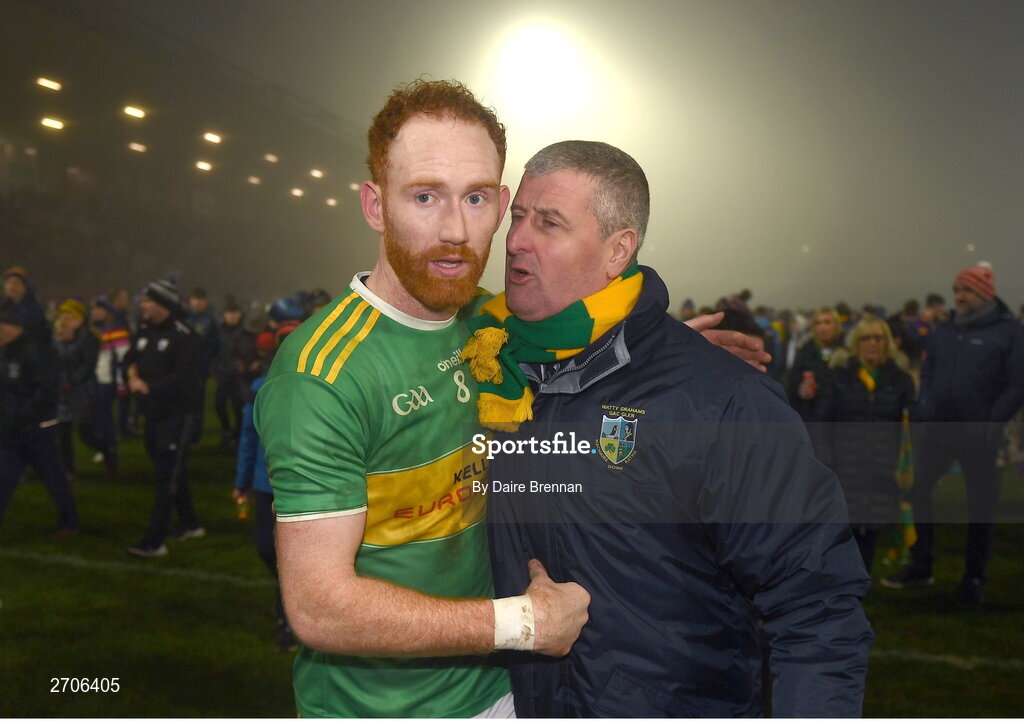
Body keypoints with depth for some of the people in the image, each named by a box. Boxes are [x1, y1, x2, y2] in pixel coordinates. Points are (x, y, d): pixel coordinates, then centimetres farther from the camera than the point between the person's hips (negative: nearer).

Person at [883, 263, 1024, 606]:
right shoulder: (943, 331, 10)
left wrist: (992, 424, -16)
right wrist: (925, 408, -2)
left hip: (979, 436, -5)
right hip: (937, 431, 5)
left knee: (981, 507, 7)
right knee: (919, 494, 9)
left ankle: (974, 578, 21)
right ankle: (920, 567, 23)